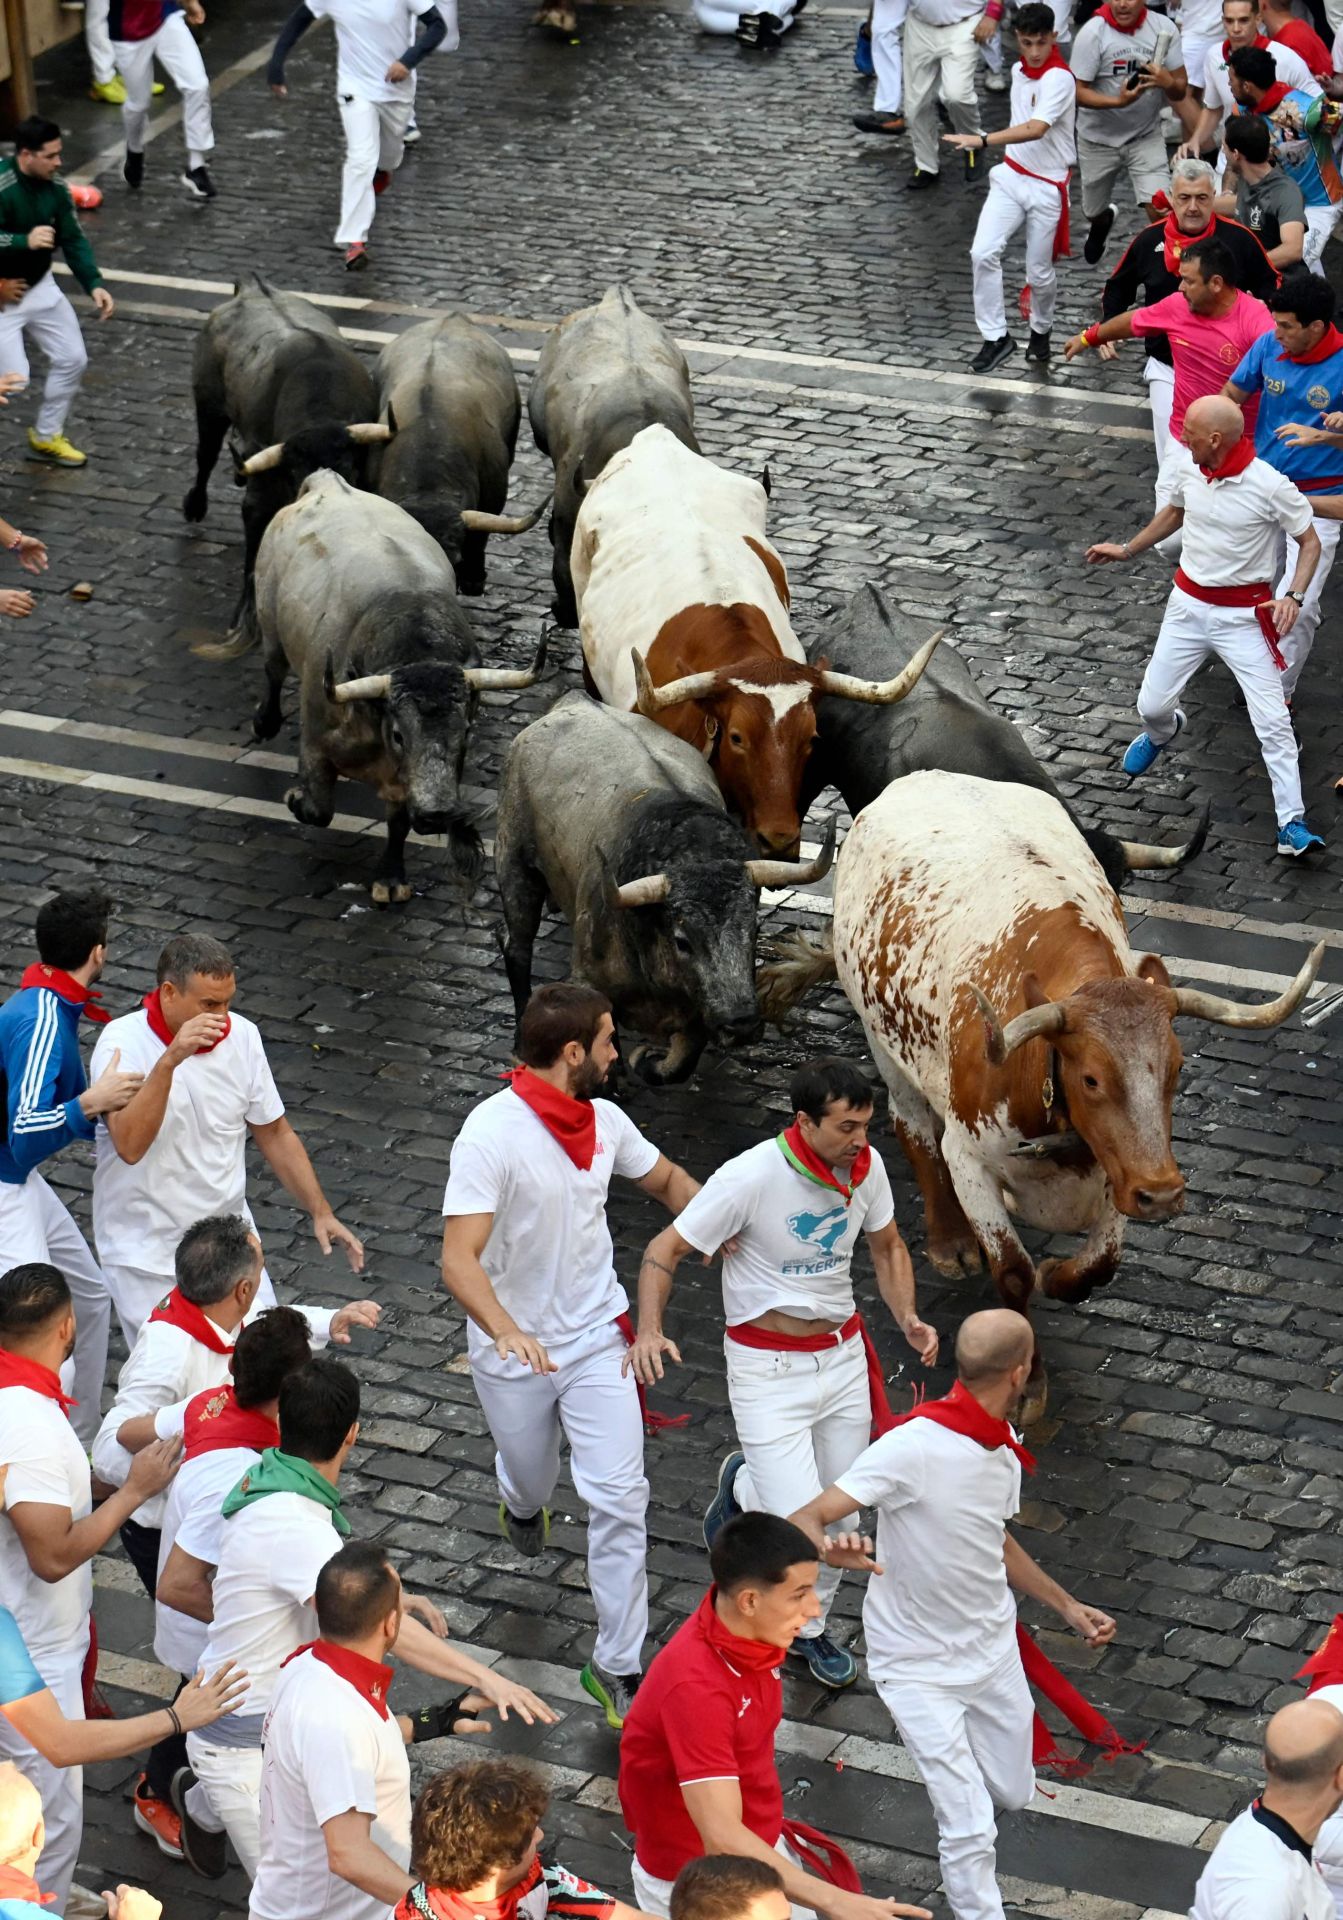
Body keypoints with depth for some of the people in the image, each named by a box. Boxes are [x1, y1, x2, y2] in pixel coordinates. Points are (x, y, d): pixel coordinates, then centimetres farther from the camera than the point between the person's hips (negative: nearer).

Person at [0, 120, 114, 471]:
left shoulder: (55, 187, -6)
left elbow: (73, 239, -1)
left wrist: (94, 285, -14)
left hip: (39, 286, 7)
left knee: (72, 360, 10)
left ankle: (46, 438, 30)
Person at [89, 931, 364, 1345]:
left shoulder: (241, 1035, -3)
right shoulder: (123, 1042, -17)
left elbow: (274, 1134, 9)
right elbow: (130, 1145, -31)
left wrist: (320, 1212, 4)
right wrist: (169, 1060, -38)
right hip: (147, 1255, -4)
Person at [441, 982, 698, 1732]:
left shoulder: (603, 1120, -5)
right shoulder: (492, 1133, -25)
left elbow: (667, 1179, 17)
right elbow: (460, 1259, -32)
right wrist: (505, 1331, -49)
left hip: (596, 1337, 3)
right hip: (514, 1349, -3)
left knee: (621, 1499, -6)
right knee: (531, 1476, 21)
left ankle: (619, 1665, 4)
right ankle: (523, 1502, 62)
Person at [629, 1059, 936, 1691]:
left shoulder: (866, 1167, -5)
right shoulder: (752, 1176, -24)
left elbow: (887, 1247, 15)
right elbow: (665, 1249, -16)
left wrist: (907, 1318, -3)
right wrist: (649, 1331, -32)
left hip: (843, 1357, 6)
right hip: (768, 1370, -5)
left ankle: (809, 1628, 41)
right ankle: (744, 1485, 25)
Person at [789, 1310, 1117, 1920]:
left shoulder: (1004, 1442, -2)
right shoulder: (914, 1446, -28)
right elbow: (803, 1521, -31)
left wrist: (1067, 1607, 14)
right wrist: (831, 1545, -54)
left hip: (992, 1647, 7)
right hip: (919, 1664, -7)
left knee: (1013, 1795, 19)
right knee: (970, 1825, -9)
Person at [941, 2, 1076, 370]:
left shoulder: (1059, 79, -21)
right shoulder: (1019, 70, 4)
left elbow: (1036, 128, -36)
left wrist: (983, 140, -46)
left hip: (1047, 187, -6)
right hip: (1011, 176, 6)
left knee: (1039, 272, 5)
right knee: (983, 253, -10)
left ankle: (1041, 332, 34)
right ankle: (996, 338, 0)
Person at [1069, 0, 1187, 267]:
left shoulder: (1164, 29, -10)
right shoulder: (1092, 33, -17)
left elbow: (1180, 92, -5)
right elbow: (1079, 92, -17)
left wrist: (1168, 82, -29)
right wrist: (1118, 101, -34)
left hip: (1146, 136, 0)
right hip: (1099, 137, 0)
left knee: (1160, 208, -19)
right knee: (1094, 211, 19)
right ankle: (1101, 223, 56)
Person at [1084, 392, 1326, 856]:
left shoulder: (1270, 487, -22)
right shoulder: (1187, 473, -6)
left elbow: (1310, 542, -10)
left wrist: (1293, 597, -25)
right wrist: (1127, 550, 28)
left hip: (1244, 615, -5)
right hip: (1189, 605, 5)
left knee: (1272, 721, -10)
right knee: (1152, 705, 12)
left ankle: (1292, 823, -3)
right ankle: (1162, 732, 50)